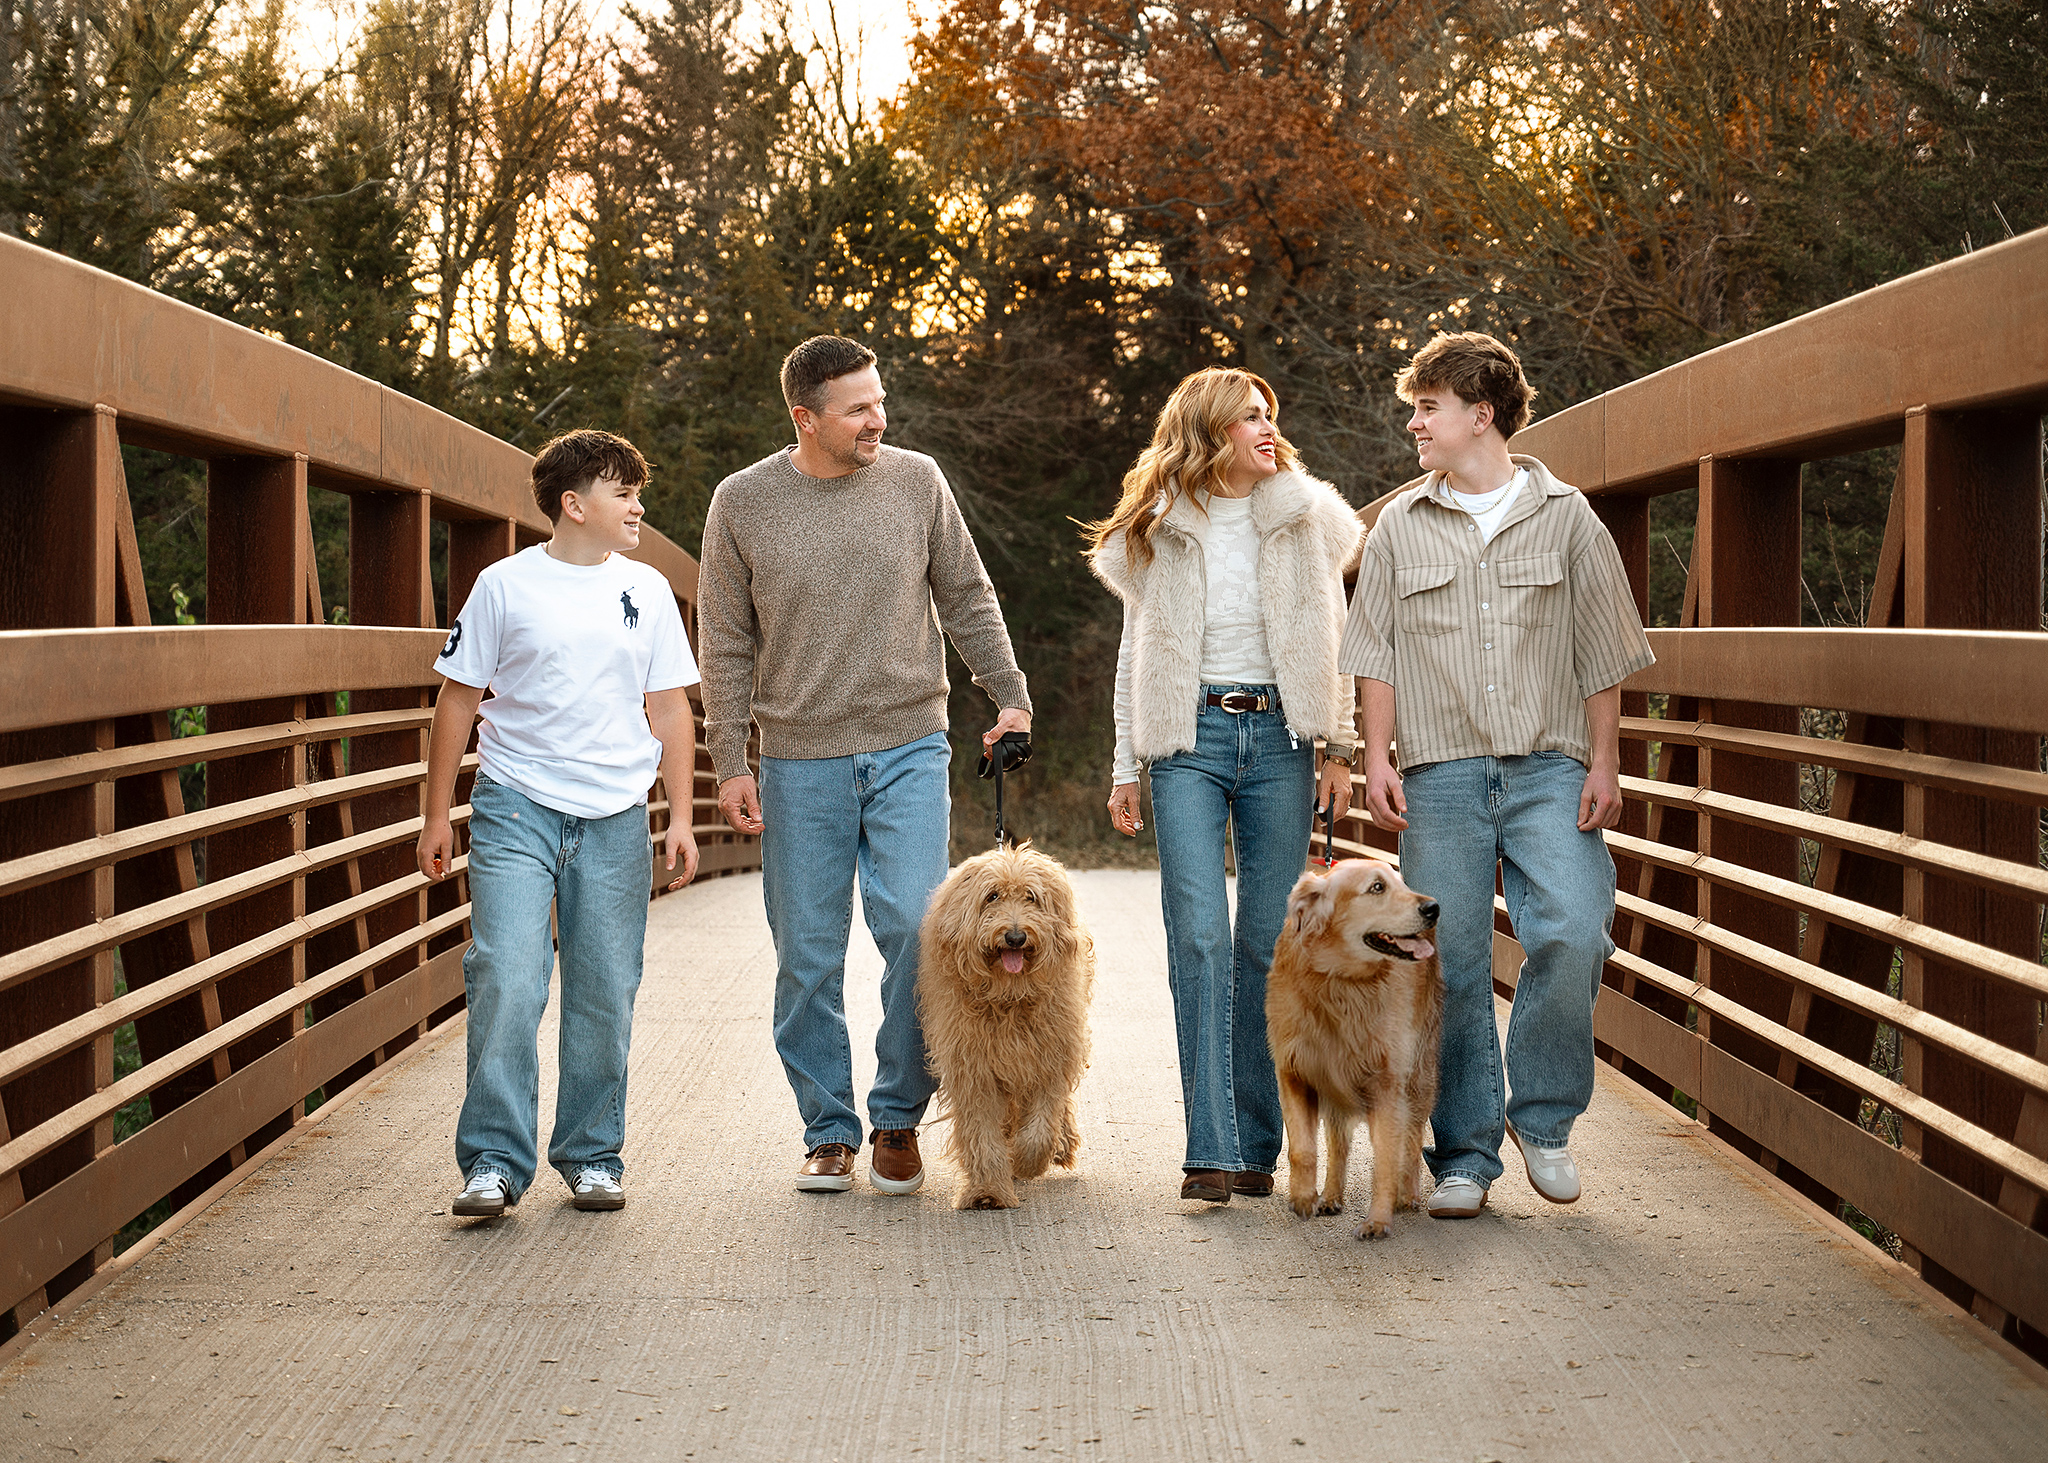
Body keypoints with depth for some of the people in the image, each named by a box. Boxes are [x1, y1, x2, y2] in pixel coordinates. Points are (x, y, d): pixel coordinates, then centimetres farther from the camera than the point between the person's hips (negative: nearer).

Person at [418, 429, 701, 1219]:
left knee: (604, 994, 5)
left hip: (615, 819, 3)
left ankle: (592, 1156, 18)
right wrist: (437, 815, 4)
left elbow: (669, 710, 12)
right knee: (505, 983, -13)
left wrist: (680, 818, 6)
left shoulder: (647, 592, 8)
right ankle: (494, 1161, -6)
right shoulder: (504, 586, 0)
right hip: (516, 807, -3)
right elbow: (458, 700, 5)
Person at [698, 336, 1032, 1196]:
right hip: (799, 761, 0)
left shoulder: (916, 481, 2)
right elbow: (726, 644, 3)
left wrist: (1010, 697, 6)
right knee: (808, 957, 3)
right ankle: (828, 1133, 16)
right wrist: (729, 762, -1)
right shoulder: (743, 502, 0)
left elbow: (968, 600, 11)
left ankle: (898, 1117, 7)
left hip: (909, 746, 0)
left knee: (916, 928, -9)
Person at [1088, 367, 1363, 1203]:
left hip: (1279, 736, 1)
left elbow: (1332, 644, 10)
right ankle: (1210, 1150, -13)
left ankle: (1256, 1142, 10)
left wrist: (1339, 749, 3)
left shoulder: (1305, 521, 7)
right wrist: (1126, 768, 9)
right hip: (1189, 738, -1)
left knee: (1269, 940, 1)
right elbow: (1135, 654, 12)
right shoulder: (1157, 532, 7)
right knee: (1199, 936, -12)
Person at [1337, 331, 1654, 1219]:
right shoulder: (1400, 528, 11)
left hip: (1548, 768, -1)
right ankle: (1464, 1155, 11)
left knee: (1572, 931, -19)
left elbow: (1601, 654, 7)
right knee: (1449, 965, 0)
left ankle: (1541, 1116, 2)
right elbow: (1377, 655, 12)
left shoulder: (1565, 517, 7)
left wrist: (1603, 764, 0)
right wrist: (1378, 757, 1)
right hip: (1440, 776, 1)